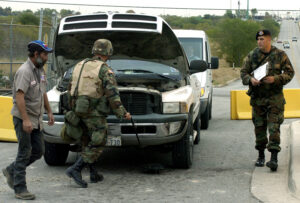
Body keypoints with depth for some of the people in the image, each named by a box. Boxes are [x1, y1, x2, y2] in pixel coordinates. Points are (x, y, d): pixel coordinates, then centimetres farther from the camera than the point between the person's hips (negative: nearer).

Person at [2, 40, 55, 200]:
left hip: (36, 119, 9)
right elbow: (19, 96, -24)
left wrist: (49, 112, 19)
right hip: (23, 118, -9)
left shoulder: (40, 70, 12)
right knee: (25, 152, -5)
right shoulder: (25, 71, -17)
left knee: (38, 151, 9)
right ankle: (20, 189, 3)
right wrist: (26, 120, -29)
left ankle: (11, 171, 26)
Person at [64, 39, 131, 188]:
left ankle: (94, 174, 20)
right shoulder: (105, 70, -9)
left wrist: (73, 108, 25)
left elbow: (71, 90, 15)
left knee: (88, 144, 17)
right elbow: (112, 95, -14)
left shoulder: (79, 66, 11)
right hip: (94, 113, -7)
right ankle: (75, 169, -11)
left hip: (78, 112, 7)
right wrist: (122, 114, -5)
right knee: (97, 146, 0)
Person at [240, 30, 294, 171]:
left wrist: (275, 79, -16)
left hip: (275, 97, -3)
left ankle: (274, 158, -11)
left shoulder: (280, 55, 0)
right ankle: (261, 156, 23)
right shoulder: (252, 56, 6)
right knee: (259, 127, 9)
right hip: (257, 97, 3)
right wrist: (250, 80, -13)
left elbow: (289, 73, 1)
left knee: (274, 128, -9)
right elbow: (243, 72, 9)